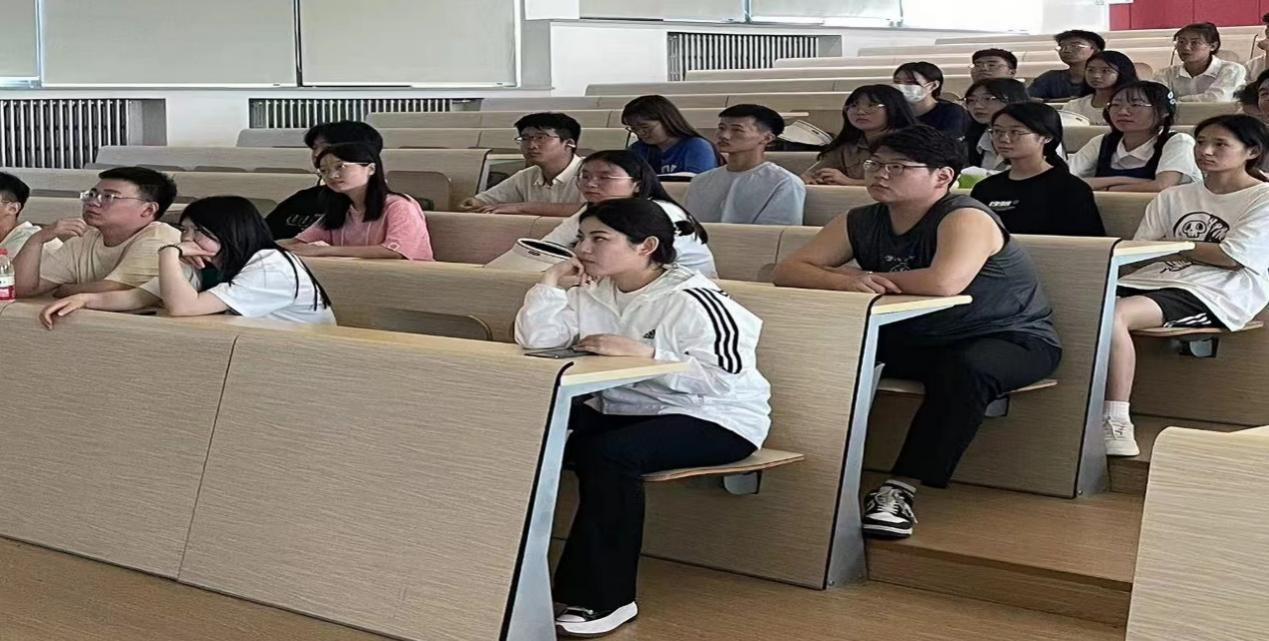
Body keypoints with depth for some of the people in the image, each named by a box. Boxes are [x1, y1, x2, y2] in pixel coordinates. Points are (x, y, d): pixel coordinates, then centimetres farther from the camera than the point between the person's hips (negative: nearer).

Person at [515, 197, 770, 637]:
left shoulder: (692, 301, -17)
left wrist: (644, 353, -28)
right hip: (622, 410, 8)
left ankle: (605, 597, -24)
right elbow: (534, 339, -5)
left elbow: (725, 378, -26)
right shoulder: (591, 293, 5)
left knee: (607, 454, -34)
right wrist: (552, 281, -9)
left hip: (712, 420, -7)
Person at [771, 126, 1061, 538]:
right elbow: (788, 270, -10)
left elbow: (944, 282, -44)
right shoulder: (860, 223, -4)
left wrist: (875, 280, -25)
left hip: (1012, 338, -6)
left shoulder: (966, 218, -24)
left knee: (966, 369, -39)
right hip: (917, 341, 6)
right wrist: (845, 281, -32)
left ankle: (900, 490, -35)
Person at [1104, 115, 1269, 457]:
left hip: (1213, 294, -6)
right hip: (1157, 279, 6)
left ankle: (1116, 425, -34)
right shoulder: (1173, 198, 25)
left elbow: (1231, 258, -5)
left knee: (1112, 314, -35)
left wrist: (1171, 244, 6)